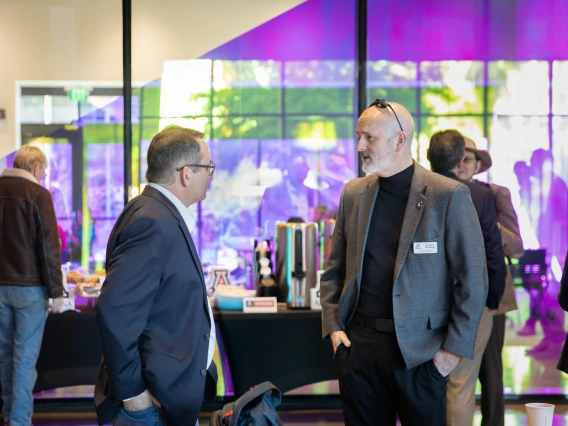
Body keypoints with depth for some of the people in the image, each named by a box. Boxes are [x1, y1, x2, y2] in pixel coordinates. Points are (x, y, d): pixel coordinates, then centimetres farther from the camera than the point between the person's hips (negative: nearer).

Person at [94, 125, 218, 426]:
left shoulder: (165, 216, 10)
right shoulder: (153, 222, -20)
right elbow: (115, 312, -27)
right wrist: (132, 393, -22)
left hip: (175, 393, 10)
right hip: (155, 400, -10)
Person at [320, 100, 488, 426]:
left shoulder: (449, 196, -7)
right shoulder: (354, 194, 9)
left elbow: (473, 280, -6)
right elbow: (335, 270, 15)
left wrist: (455, 348, -9)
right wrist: (333, 325, 4)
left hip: (420, 351, -4)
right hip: (358, 347, 4)